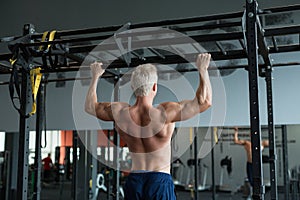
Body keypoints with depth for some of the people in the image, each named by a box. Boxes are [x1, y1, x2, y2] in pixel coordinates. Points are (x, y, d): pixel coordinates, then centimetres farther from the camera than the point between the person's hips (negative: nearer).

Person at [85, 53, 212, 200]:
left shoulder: (120, 113, -6)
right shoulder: (165, 114, -18)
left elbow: (90, 106, 13)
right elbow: (204, 101, -12)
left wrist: (95, 77, 24)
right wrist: (202, 69, -3)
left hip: (134, 182, 5)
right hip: (160, 181, -4)